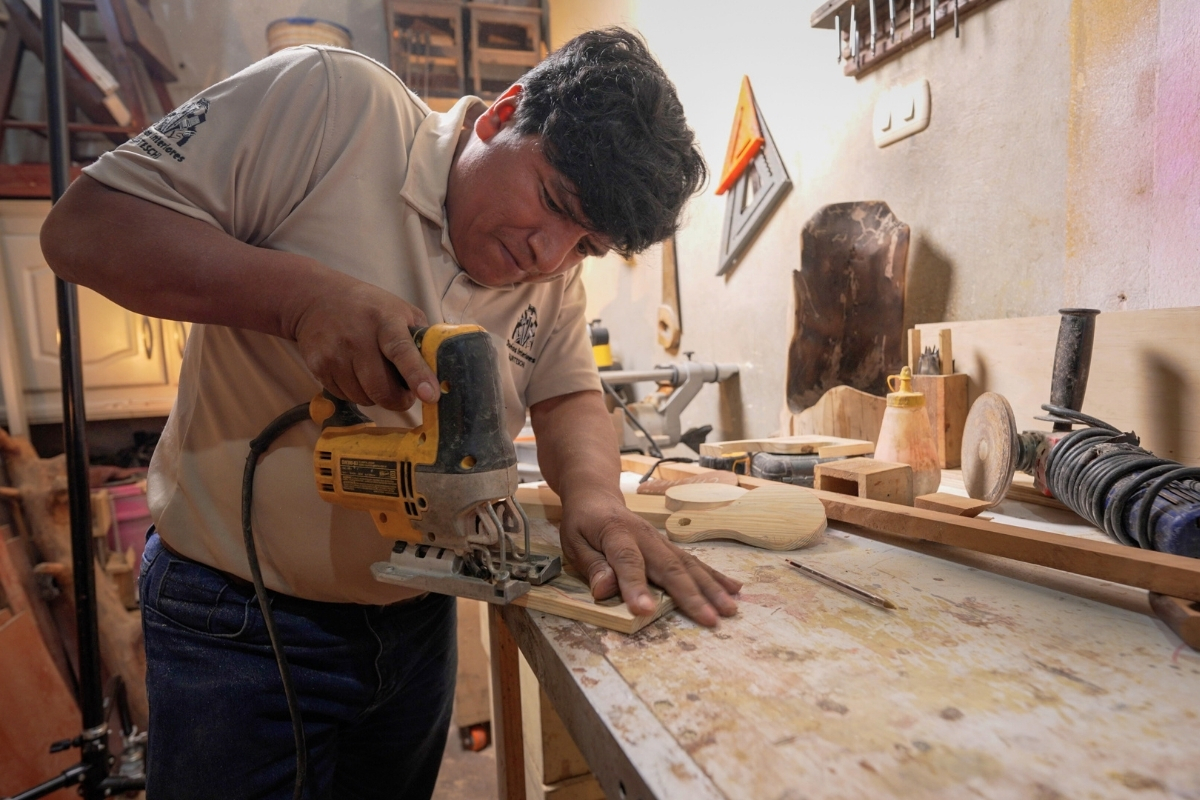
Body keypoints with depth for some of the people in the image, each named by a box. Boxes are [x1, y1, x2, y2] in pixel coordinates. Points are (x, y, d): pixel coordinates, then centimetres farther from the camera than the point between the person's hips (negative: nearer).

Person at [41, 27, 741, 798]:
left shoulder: (556, 272, -2)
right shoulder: (330, 101, -17)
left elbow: (569, 396, -3)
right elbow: (84, 227, -17)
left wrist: (595, 497, -24)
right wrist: (301, 294, -33)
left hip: (419, 619, 6)